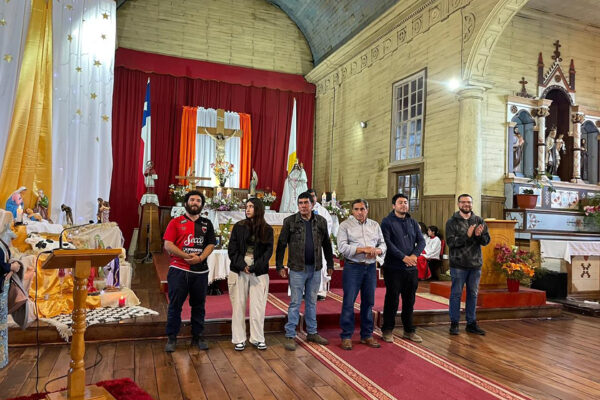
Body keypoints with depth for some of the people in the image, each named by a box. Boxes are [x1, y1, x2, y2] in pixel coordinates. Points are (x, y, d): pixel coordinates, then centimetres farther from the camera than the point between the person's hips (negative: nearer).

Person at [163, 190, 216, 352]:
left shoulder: (207, 224, 11)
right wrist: (186, 256, -16)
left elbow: (210, 245, 5)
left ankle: (197, 337, 22)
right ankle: (171, 338, 15)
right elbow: (168, 245, -5)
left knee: (199, 305, 10)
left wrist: (200, 258, -13)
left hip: (200, 270, 3)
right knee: (175, 305, 3)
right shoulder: (175, 222, 3)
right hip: (178, 270, -2)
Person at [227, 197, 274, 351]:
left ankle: (257, 338, 16)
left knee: (258, 306, 3)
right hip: (239, 272, 0)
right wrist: (242, 266, -12)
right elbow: (232, 249, 1)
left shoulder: (267, 230, 4)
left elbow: (268, 251, -1)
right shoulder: (238, 227, 5)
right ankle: (239, 339, 14)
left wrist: (254, 267, -12)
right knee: (239, 306, 3)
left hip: (259, 273, 0)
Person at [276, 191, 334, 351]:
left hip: (315, 268, 3)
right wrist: (280, 266, -6)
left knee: (312, 302, 14)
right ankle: (290, 336, 9)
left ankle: (312, 333, 25)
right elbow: (281, 244, -2)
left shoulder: (321, 221, 5)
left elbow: (326, 244, 11)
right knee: (295, 302, 1)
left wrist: (330, 265, 10)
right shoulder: (290, 221, -4)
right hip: (297, 268, -3)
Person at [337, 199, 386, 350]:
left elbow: (382, 244, 13)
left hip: (371, 267, 4)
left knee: (368, 302, 11)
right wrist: (363, 249, -18)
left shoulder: (375, 225, 13)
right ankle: (346, 336, 8)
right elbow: (342, 247, -12)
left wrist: (377, 250, -10)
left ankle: (367, 335, 24)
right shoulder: (345, 225, -2)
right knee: (349, 302, -2)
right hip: (353, 267, -4)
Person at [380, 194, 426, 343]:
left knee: (409, 300, 12)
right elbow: (387, 243, -14)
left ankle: (409, 330, 24)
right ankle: (387, 330, 15)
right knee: (392, 300, 2)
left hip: (411, 268, 5)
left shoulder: (413, 223, 13)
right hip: (393, 268, -5)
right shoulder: (387, 222, -4)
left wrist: (414, 255, -12)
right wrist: (403, 257, -19)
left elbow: (421, 241, 6)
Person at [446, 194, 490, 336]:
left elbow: (486, 241, 3)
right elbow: (450, 242, -13)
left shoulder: (479, 220, 8)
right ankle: (454, 323, 13)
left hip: (476, 264, 4)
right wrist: (467, 235, -24)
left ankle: (471, 323, 23)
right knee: (456, 294, 3)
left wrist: (479, 235, -19)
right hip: (458, 264, -4)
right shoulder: (452, 221, -3)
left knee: (473, 294, 12)